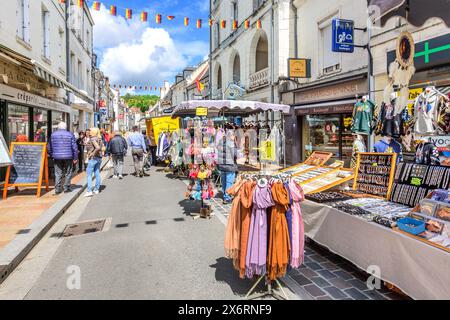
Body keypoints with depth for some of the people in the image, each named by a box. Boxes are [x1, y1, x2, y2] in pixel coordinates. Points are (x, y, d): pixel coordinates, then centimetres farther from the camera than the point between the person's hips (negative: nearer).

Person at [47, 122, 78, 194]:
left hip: (57, 157, 2)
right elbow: (74, 147, -2)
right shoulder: (70, 135, -1)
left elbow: (50, 147, 11)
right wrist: (75, 158, 3)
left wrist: (51, 156, 23)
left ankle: (57, 189, 7)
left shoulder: (53, 135, 6)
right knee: (68, 173, 8)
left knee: (58, 174, 7)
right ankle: (66, 188, 12)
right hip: (68, 157, -2)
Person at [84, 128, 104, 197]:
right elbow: (102, 148, 16)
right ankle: (96, 190, 18)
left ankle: (89, 191, -9)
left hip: (93, 158, -9)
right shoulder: (99, 139, 11)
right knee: (97, 174, 12)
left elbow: (98, 148, -28)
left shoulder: (93, 139, -14)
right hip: (99, 158, 9)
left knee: (89, 174, -5)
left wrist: (92, 153, -18)